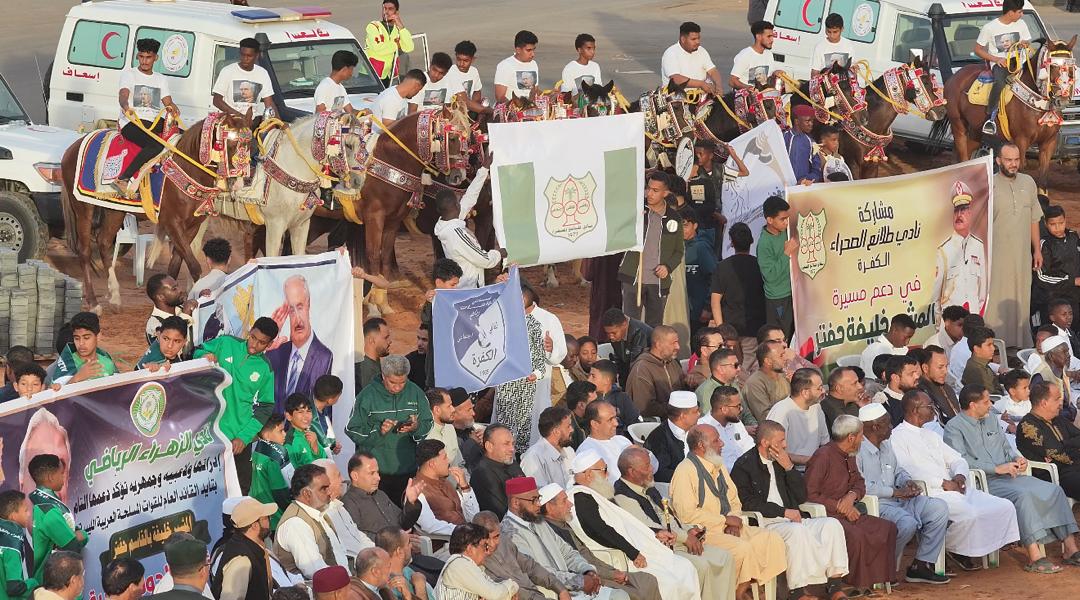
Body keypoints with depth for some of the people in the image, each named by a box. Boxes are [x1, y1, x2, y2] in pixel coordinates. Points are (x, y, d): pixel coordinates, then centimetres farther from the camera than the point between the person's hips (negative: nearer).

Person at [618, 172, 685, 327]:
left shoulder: (673, 218, 6)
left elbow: (679, 251, 15)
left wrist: (668, 266, -3)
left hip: (658, 282, 2)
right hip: (633, 279, -2)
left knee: (655, 328, 9)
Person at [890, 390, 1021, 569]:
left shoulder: (930, 435, 26)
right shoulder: (898, 436, -1)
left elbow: (957, 459, 24)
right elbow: (907, 471, -15)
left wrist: (960, 476, 0)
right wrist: (943, 483, -16)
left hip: (954, 487, 8)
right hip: (930, 492, -8)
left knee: (1005, 507, -7)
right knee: (970, 514, -34)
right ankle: (953, 549, -10)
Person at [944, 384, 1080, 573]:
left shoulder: (991, 420, 22)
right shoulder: (954, 428, -4)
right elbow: (961, 461, -17)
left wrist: (1017, 458, 3)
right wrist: (997, 468, -20)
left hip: (1008, 476, 8)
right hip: (984, 482, -8)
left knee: (1054, 490, -9)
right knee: (1022, 495, -35)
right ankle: (1034, 557, -38)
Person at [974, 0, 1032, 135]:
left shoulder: (1021, 24, 12)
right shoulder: (989, 28, -1)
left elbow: (1028, 41, 27)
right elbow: (978, 49, 4)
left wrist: (1024, 44, -1)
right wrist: (996, 59, -10)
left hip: (1020, 61, 5)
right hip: (1000, 63, -5)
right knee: (1000, 82, -37)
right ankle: (990, 118, -33)